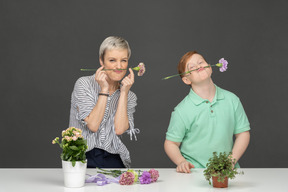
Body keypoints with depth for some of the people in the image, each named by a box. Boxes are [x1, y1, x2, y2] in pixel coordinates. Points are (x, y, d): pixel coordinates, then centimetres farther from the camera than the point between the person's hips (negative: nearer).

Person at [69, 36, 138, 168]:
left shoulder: (129, 97, 10)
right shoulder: (84, 84, 0)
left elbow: (119, 129, -7)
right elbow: (93, 125, -11)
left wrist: (124, 92, -7)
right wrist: (104, 89, -11)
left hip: (113, 160, 3)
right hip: (83, 158, -2)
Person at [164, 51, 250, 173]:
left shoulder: (232, 100, 7)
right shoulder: (182, 111, -2)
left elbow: (242, 133, 11)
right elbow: (171, 143, 3)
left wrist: (232, 160, -3)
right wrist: (181, 162, -15)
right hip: (195, 171, -2)